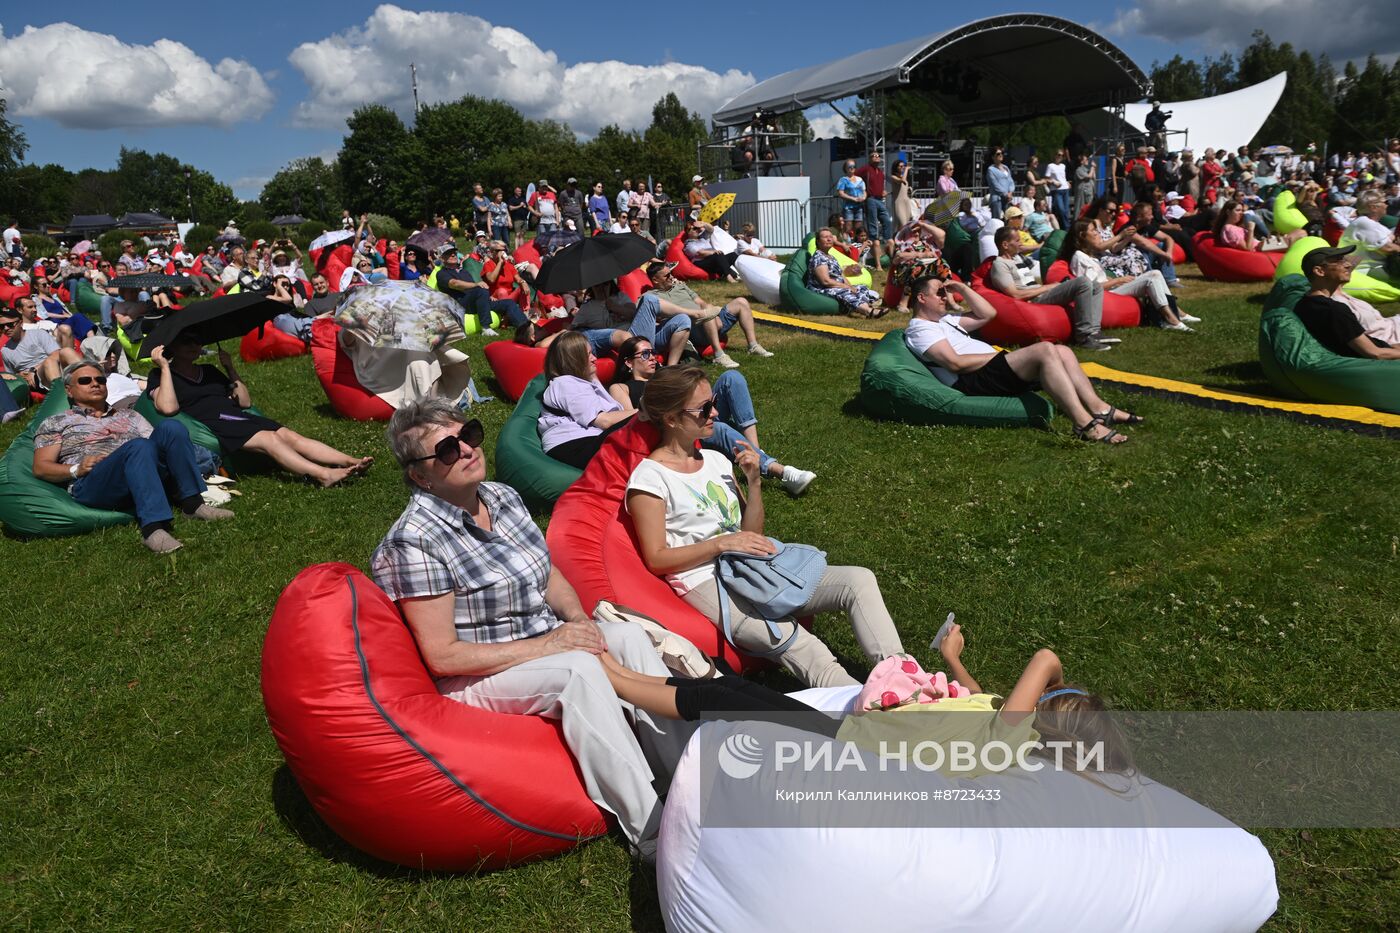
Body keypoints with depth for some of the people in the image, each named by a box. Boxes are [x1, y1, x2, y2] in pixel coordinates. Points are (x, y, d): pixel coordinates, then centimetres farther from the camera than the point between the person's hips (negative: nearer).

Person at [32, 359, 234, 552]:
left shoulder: (127, 415, 33)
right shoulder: (56, 423, 23)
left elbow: (157, 447, 23)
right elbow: (41, 468, 11)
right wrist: (76, 469, -8)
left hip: (144, 475, 4)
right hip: (91, 485, -4)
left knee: (171, 427, -22)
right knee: (138, 446, -36)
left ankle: (193, 503, -27)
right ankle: (153, 527, -52)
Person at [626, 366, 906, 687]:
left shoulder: (717, 460, 15)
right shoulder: (650, 477, -5)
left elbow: (751, 535, 16)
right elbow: (656, 560, -8)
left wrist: (754, 482, 1)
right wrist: (722, 543, -15)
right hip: (706, 583, -7)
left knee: (859, 580, -11)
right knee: (801, 650, -33)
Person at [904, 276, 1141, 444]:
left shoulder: (944, 319, 29)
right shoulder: (919, 329, -3)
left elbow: (988, 313, 26)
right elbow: (955, 363, -16)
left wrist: (961, 288, 19)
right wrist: (998, 355, -9)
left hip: (991, 370, 11)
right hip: (973, 381, -11)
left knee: (1061, 351, -1)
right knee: (1045, 350, -26)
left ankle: (1099, 410, -8)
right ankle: (1085, 424, -33)